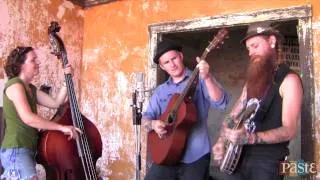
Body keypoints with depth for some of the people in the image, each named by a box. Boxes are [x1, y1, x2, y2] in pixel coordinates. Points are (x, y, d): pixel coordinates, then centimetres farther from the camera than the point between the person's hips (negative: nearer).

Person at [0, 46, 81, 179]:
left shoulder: (31, 89, 15)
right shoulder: (15, 85, -12)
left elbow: (55, 103, 8)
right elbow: (28, 118, -25)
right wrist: (62, 127, -24)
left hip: (27, 150, 9)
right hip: (16, 151, -9)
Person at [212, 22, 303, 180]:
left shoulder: (289, 79, -9)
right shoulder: (253, 80, 15)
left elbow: (289, 131, -18)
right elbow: (233, 116, 14)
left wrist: (250, 138, -30)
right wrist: (222, 141, -2)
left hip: (267, 161, -6)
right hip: (237, 158, 6)